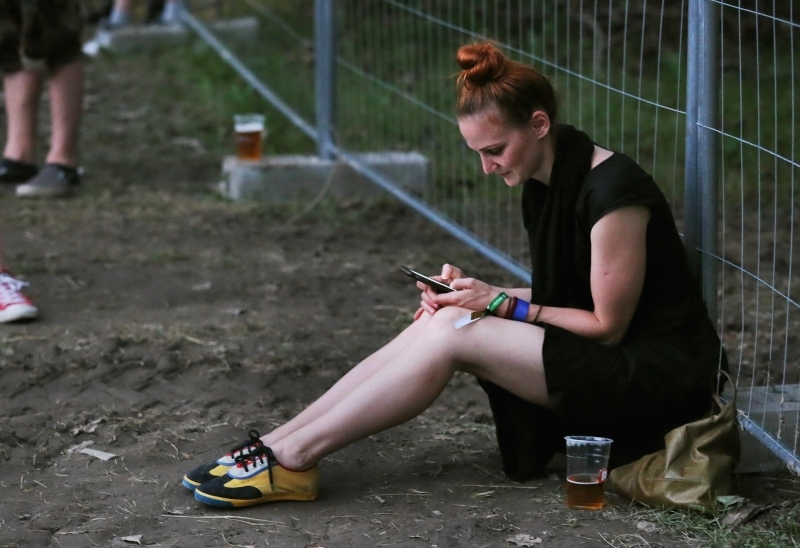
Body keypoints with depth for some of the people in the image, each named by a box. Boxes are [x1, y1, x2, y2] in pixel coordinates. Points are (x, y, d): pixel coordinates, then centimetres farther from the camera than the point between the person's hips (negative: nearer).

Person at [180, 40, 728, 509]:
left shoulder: (612, 190, -22)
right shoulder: (543, 183, 6)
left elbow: (607, 324, -16)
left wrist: (501, 303, -14)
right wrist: (474, 292, -2)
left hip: (659, 375, -8)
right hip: (611, 365, 8)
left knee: (452, 334, -19)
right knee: (441, 320, -9)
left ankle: (292, 459, -16)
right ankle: (279, 441, -11)